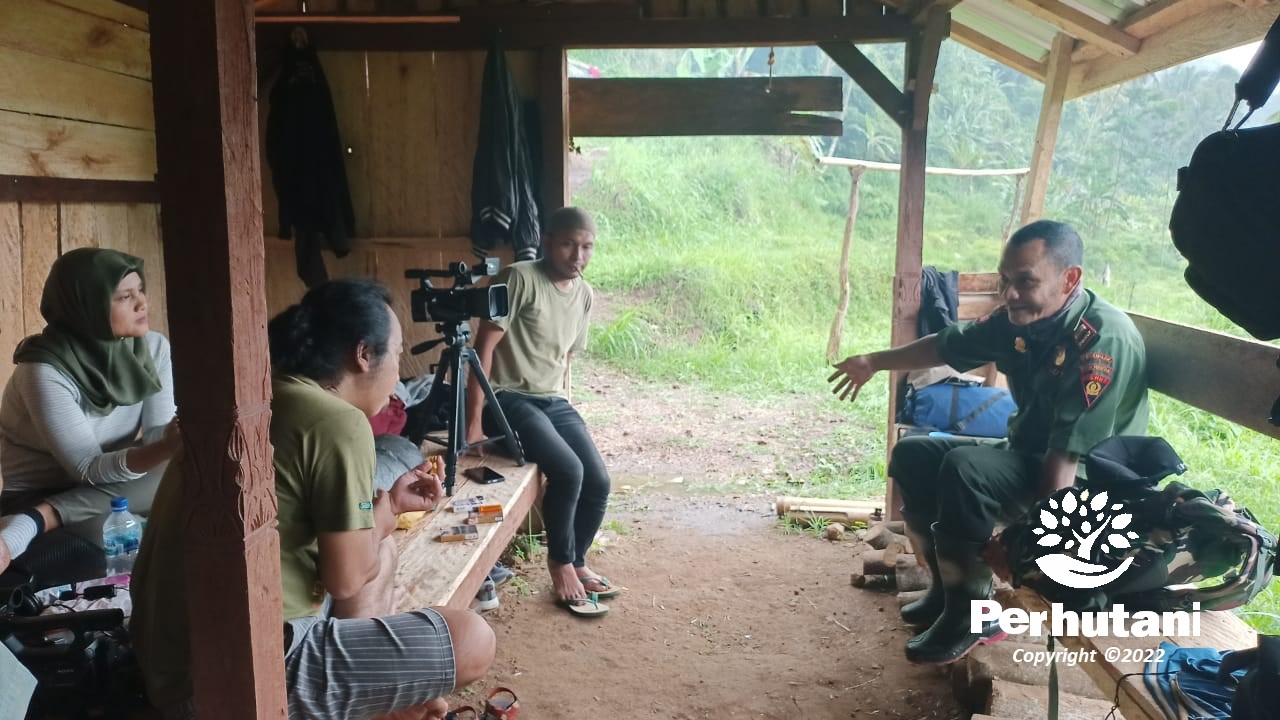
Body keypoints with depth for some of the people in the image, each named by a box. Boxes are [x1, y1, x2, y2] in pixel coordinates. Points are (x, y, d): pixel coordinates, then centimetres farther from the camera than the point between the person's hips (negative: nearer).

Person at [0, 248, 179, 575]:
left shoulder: (153, 347, -6)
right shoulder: (45, 371, -23)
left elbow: (157, 432, -12)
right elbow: (90, 470, -26)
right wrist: (167, 446, -44)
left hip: (116, 488, 6)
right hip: (39, 496, -6)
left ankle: (32, 524, -29)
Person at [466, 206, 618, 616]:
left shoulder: (584, 294, 9)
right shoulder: (519, 279, -13)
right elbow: (484, 346, -16)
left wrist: (562, 401, 12)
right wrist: (474, 422, -19)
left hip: (555, 401, 7)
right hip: (509, 399, -7)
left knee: (598, 482, -7)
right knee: (569, 471, -26)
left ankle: (574, 561, 19)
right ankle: (560, 563, -1)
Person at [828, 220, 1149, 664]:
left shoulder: (1102, 338, -26)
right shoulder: (1019, 318, -3)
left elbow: (1069, 451, -32)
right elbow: (948, 346, 15)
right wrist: (875, 362, 24)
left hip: (1088, 481, -9)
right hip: (1026, 455, 9)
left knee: (965, 467, -32)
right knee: (913, 454, 3)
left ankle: (972, 615, -15)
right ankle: (950, 585, 13)